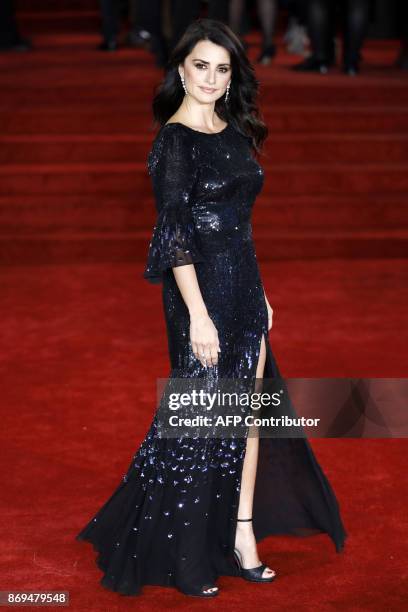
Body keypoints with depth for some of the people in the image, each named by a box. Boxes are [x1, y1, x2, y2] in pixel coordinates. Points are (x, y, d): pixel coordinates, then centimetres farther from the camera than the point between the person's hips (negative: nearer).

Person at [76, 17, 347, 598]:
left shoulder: (233, 131, 10)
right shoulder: (174, 140, -13)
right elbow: (174, 234, -17)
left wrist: (259, 294, 16)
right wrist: (198, 315, -21)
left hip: (245, 286, 8)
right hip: (202, 290, -8)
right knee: (199, 421, 1)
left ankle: (242, 536, 22)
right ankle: (181, 557, 15)